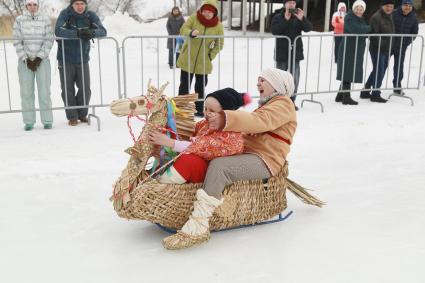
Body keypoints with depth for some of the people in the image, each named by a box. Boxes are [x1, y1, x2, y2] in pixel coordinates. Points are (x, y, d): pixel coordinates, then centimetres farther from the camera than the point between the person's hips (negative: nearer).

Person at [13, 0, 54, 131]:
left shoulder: (45, 19, 3)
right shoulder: (19, 20, 3)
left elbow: (49, 40, -1)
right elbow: (17, 42, 2)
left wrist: (39, 58, -8)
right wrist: (26, 59, -6)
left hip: (42, 60, -1)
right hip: (25, 61, 1)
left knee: (44, 91, -3)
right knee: (26, 92, 0)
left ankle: (47, 121, 3)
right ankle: (29, 121, 6)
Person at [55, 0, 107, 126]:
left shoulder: (91, 15, -3)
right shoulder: (65, 14, -11)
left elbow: (102, 31, -12)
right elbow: (58, 31, -25)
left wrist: (92, 33, -35)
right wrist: (77, 33, -38)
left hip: (83, 59, 2)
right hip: (66, 59, -2)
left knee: (85, 89, 3)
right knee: (68, 89, 3)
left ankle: (82, 114, 23)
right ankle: (72, 117, 16)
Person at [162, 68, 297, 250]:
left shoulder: (283, 104, -3)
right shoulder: (268, 105, 31)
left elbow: (261, 120, -24)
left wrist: (226, 120, -38)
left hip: (264, 160, -10)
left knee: (219, 165, -32)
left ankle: (197, 228, -38)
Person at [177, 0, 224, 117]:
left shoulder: (218, 26, -6)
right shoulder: (194, 18, -11)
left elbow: (220, 43, 4)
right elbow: (183, 30, -15)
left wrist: (212, 55, -6)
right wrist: (191, 33, -36)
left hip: (204, 61, 2)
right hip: (187, 59, -1)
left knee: (200, 87, 13)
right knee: (185, 84, 5)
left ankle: (199, 109, 26)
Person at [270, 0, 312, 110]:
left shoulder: (298, 17, 8)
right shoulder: (278, 17, 1)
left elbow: (309, 28, -5)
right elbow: (274, 30, -15)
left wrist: (302, 19, -22)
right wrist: (285, 19, -20)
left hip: (295, 52, 2)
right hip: (282, 53, -2)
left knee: (294, 78, 4)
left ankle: (291, 101, 15)